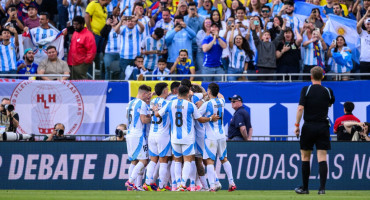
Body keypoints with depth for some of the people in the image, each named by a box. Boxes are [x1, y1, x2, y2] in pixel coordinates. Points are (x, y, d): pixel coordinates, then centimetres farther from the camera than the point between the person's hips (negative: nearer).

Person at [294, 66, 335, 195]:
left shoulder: (306, 90, -4)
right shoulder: (328, 91, 3)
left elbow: (300, 108, -11)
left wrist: (297, 125, -7)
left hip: (309, 126, -2)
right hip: (323, 127, 2)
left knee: (305, 157, 10)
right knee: (322, 157, -1)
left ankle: (305, 188, 14)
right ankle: (322, 188, -11)